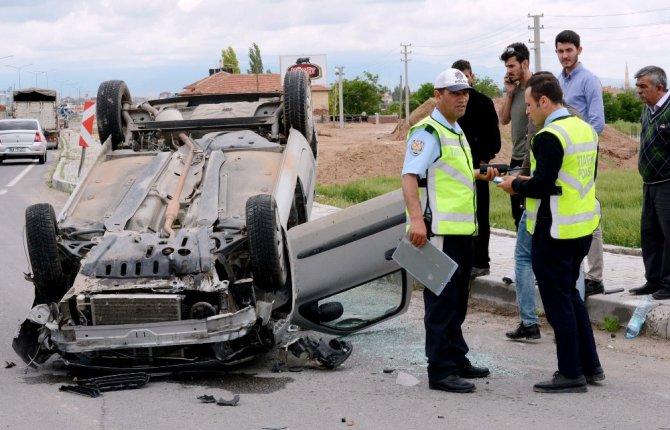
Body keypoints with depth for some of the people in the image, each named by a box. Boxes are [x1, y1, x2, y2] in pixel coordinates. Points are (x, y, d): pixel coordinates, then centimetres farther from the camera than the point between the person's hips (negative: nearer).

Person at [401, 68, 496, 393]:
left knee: (457, 302, 17)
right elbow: (410, 176, -23)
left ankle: (457, 360, 28)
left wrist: (479, 174, 21)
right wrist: (416, 218, -35)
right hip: (438, 230, -10)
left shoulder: (457, 132, 19)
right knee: (441, 302, -7)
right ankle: (440, 371, -4)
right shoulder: (427, 132, -12)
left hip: (462, 230, 10)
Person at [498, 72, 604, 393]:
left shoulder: (549, 137, -19)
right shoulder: (586, 129, 10)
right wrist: (528, 183, 14)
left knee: (558, 301, 1)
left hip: (555, 231, -9)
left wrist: (515, 185, -4)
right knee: (570, 294, 20)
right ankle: (590, 365, 25)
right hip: (583, 226, 9)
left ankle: (571, 375, 7)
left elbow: (542, 186, -23)